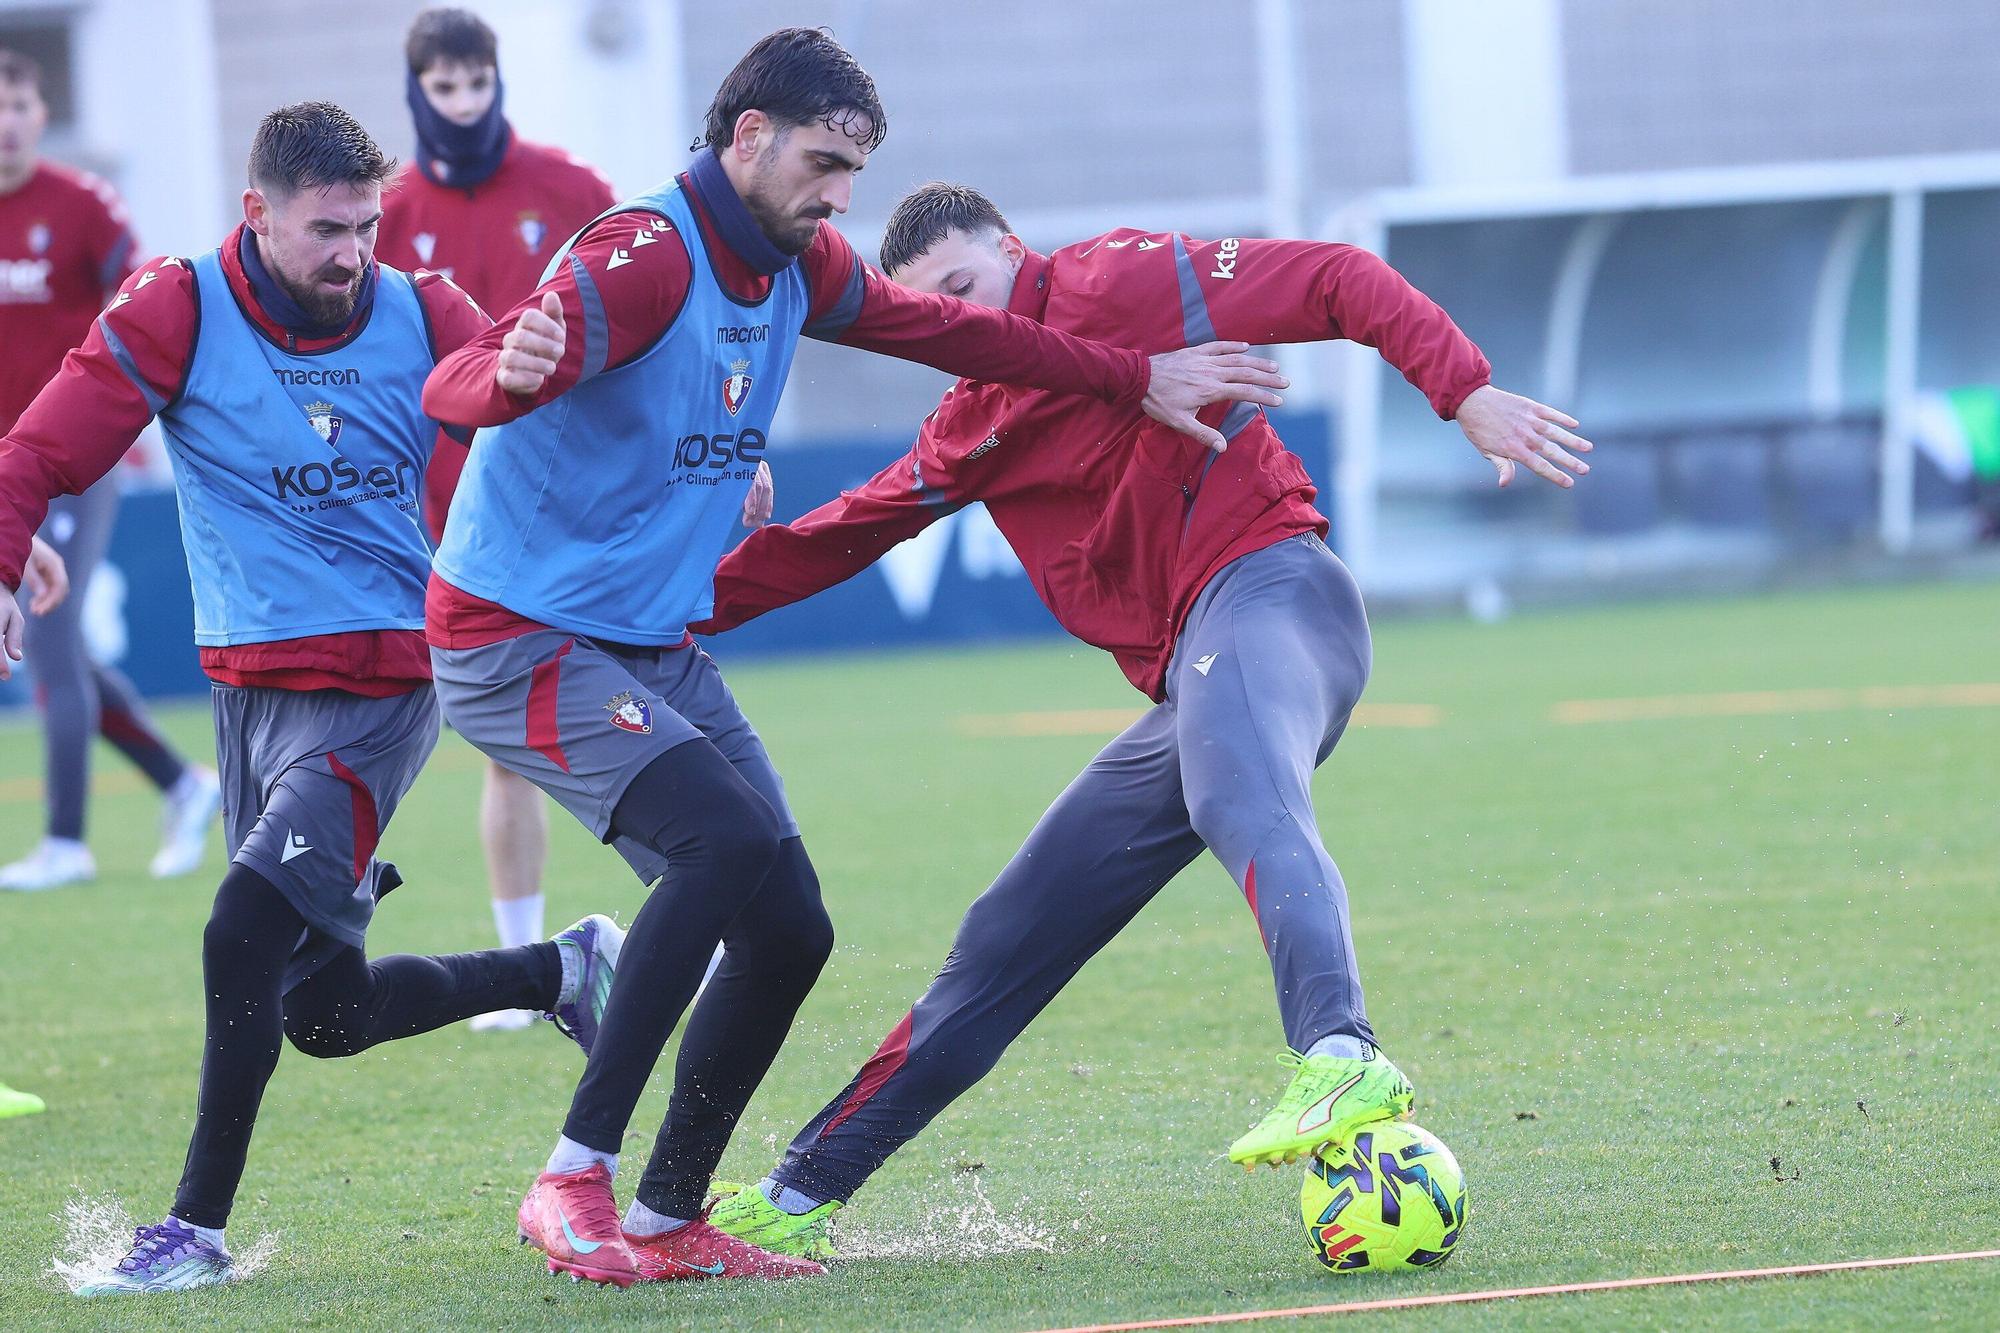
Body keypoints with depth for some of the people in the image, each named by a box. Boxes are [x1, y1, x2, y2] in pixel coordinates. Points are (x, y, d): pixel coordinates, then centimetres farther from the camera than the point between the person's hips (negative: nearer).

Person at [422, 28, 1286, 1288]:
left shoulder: (796, 268, 5)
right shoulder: (645, 259, -22)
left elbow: (945, 330, 21)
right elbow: (450, 389, -34)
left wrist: (1138, 380, 21)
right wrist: (507, 374, -58)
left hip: (657, 647, 9)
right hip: (520, 646, -9)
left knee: (787, 930, 2)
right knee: (728, 840, -29)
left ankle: (668, 1220, 17)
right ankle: (574, 1179, -24)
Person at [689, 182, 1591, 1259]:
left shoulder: (1114, 284, -1)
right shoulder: (968, 432, 23)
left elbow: (1335, 282, -6)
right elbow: (834, 538, 32)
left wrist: (1467, 392, -18)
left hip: (1265, 586, -8)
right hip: (1183, 685, 8)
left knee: (1243, 804, -40)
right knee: (1007, 940, 13)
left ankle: (1341, 1060, -66)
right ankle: (802, 1196, 21)